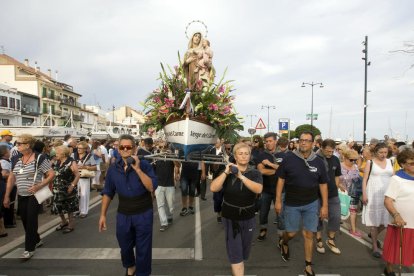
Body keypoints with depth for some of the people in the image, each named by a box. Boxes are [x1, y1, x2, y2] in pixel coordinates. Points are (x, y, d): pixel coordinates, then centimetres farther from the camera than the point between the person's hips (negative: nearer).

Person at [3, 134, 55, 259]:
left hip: (34, 195, -6)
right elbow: (11, 178, 11)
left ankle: (29, 248, 9)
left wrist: (39, 186, -22)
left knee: (31, 220, -4)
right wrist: (7, 196, 11)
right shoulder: (16, 159, 5)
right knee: (25, 220, 14)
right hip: (21, 196, 6)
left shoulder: (39, 158, -13)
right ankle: (36, 240, 36)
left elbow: (51, 174, -13)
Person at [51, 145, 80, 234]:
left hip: (67, 189, -7)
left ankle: (71, 225, 22)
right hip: (57, 189, 7)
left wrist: (72, 186, -23)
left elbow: (77, 175, -19)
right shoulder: (57, 162, 6)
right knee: (58, 206, 13)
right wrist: (52, 184, 9)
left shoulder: (71, 162, -16)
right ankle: (64, 222, 35)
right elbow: (54, 173, 18)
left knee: (69, 207, 6)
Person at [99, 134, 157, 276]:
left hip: (143, 214, -3)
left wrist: (137, 169, -28)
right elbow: (108, 193, 6)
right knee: (125, 246, 21)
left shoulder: (144, 165, -13)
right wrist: (103, 214, 4)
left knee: (143, 249, 8)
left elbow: (152, 187, -24)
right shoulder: (113, 168, -2)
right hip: (123, 215, 3)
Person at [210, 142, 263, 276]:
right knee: (235, 253, -2)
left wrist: (241, 176, -35)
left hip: (248, 217, 2)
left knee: (244, 250, 21)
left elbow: (258, 189, -26)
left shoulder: (254, 173, -7)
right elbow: (213, 188, -21)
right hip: (230, 217, -2)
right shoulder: (226, 173, -8)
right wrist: (226, 172, -27)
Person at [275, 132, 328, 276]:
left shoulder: (318, 162, -3)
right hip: (292, 204, -2)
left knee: (308, 234, 9)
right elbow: (281, 180, -5)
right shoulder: (289, 158, -10)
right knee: (291, 233, 10)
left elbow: (323, 185, 4)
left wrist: (324, 205, 2)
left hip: (311, 204, 2)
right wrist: (278, 200, -6)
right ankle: (284, 243, 46)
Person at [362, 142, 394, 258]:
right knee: (374, 219, 3)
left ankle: (374, 235, 35)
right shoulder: (370, 162, -1)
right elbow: (365, 179, -2)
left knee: (386, 219, 5)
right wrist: (364, 194, -8)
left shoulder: (389, 162, 8)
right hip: (374, 194, -3)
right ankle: (375, 246, 15)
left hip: (387, 194, 3)